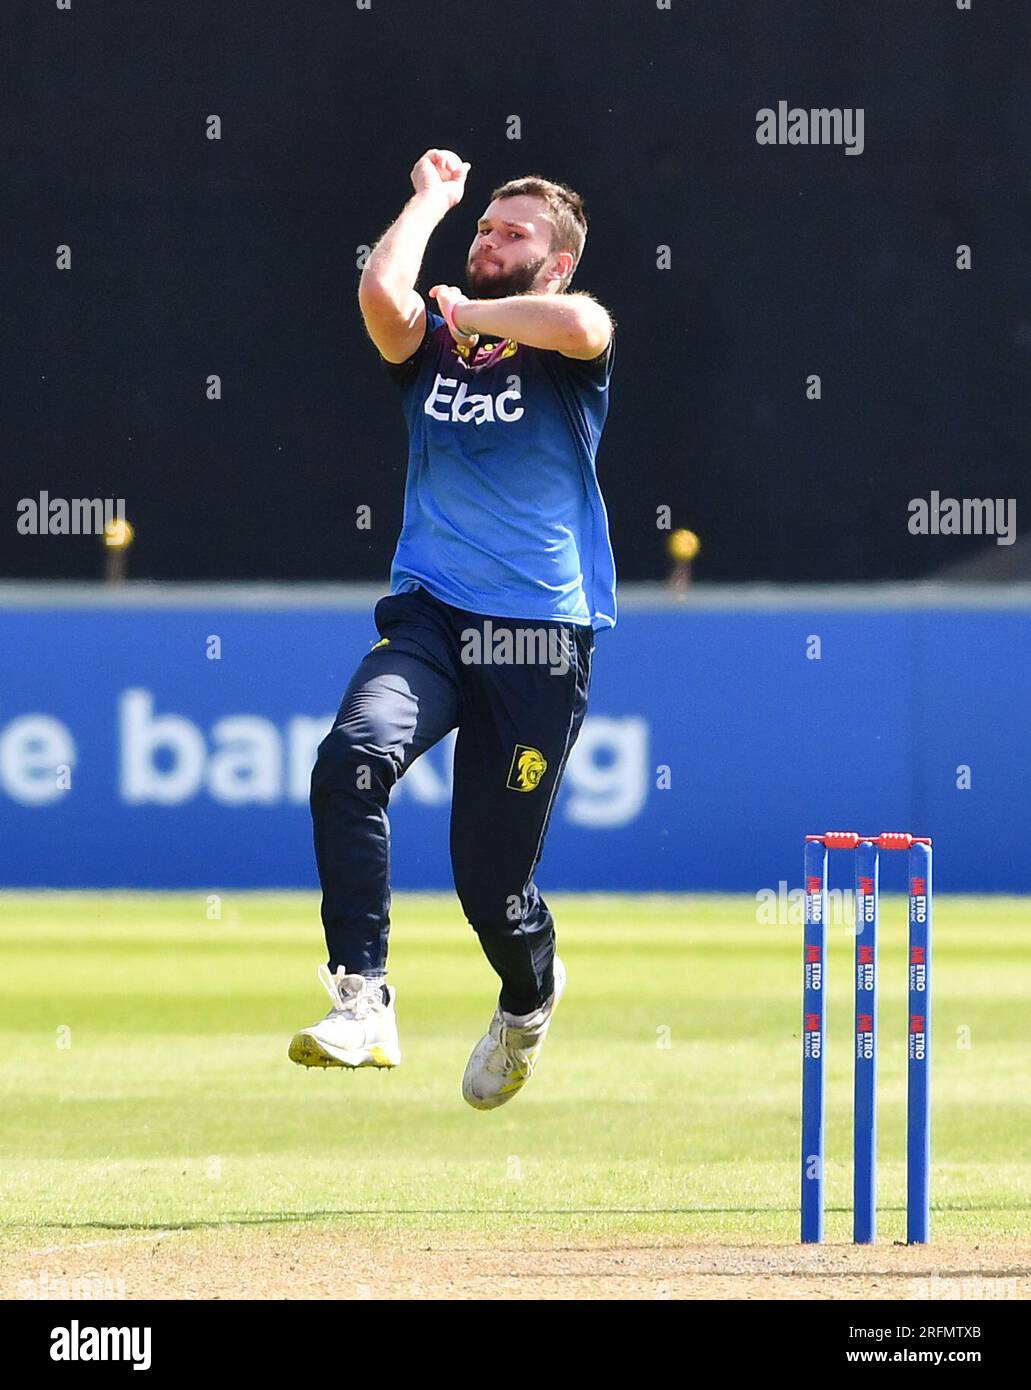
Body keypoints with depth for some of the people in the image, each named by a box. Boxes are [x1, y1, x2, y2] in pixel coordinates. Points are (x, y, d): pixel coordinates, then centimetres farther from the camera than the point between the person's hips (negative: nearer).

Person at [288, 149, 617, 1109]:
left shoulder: (561, 347, 3)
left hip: (540, 635, -3)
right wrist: (432, 198, 5)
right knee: (352, 757, -30)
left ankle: (530, 995, 38)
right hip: (428, 618, 3)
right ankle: (362, 1003, -32)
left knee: (491, 876, 1)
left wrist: (471, 312, -6)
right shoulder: (430, 344, 13)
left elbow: (581, 326, -23)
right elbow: (380, 291, -10)